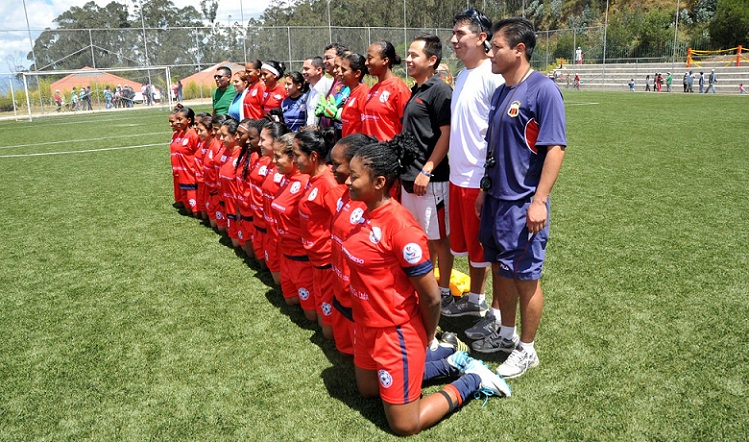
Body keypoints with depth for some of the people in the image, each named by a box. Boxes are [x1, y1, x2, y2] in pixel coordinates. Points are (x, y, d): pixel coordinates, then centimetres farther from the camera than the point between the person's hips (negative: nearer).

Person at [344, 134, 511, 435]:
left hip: (395, 332, -9)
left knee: (404, 425, 5)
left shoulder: (400, 226, -29)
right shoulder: (366, 213, -3)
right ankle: (450, 363, 33)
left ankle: (471, 379, 21)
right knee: (368, 390, 28)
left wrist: (427, 338, -5)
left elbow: (431, 296, -22)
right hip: (367, 326, 9)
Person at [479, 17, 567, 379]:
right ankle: (507, 335, 35)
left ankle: (527, 350, 22)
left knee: (525, 276, 4)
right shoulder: (500, 92, 10)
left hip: (522, 204, -8)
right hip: (496, 199, 8)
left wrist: (539, 201, -22)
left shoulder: (543, 90, -14)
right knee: (500, 268, 17)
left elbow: (555, 148, -18)